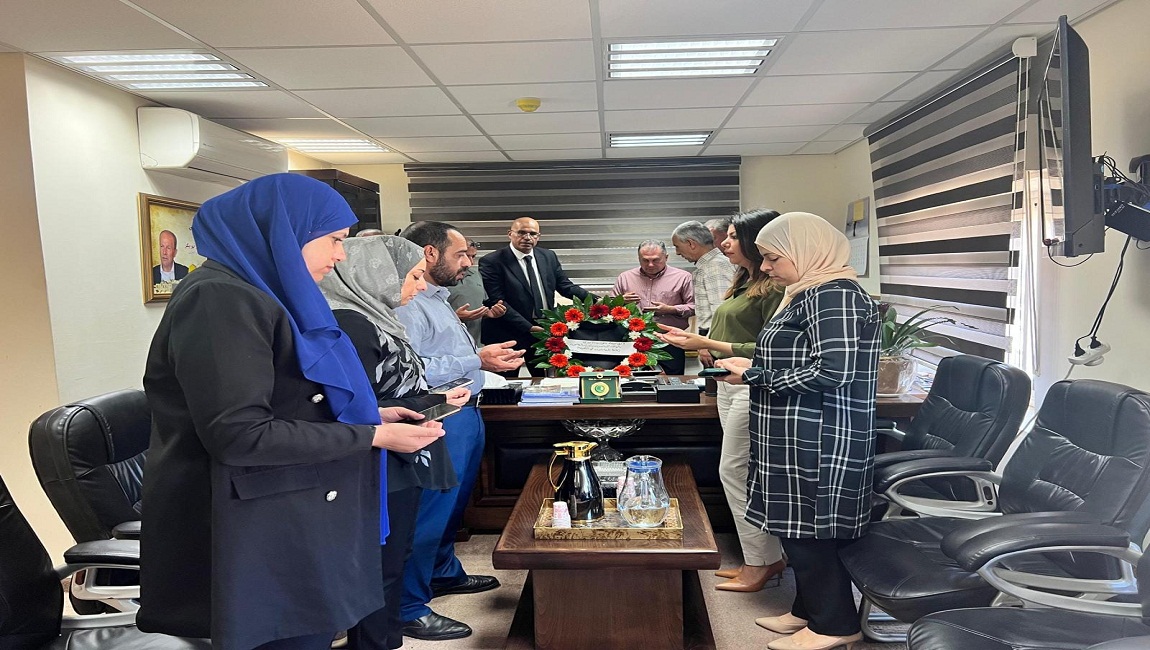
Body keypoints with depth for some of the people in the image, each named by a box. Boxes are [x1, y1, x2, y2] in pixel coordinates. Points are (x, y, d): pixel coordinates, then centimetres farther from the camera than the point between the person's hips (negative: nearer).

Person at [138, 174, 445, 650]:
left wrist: (371, 415, 5)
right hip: (260, 540, -9)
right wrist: (374, 436, -20)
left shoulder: (263, 294, 12)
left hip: (294, 523, 9)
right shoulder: (221, 298, -19)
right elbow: (240, 434, -25)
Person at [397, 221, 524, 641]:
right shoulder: (407, 305, -19)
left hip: (465, 414, 10)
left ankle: (444, 573, 40)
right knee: (430, 512, -1)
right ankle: (410, 607, 13)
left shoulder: (438, 301, 16)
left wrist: (489, 361, 10)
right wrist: (476, 361, -25)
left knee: (454, 504, 22)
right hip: (442, 419, -10)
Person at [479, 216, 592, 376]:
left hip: (545, 331, 5)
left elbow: (565, 285, 9)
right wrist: (528, 327, -20)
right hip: (509, 336, -4)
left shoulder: (548, 257, 7)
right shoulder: (491, 262, -10)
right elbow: (497, 301, -15)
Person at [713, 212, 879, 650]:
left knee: (808, 531, 1)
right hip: (795, 438, 10)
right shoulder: (808, 294, 14)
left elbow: (831, 371, -25)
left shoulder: (835, 295, -17)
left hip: (819, 443, -10)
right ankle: (808, 609, 31)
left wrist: (756, 376, -17)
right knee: (796, 528, 17)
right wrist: (752, 365, 8)